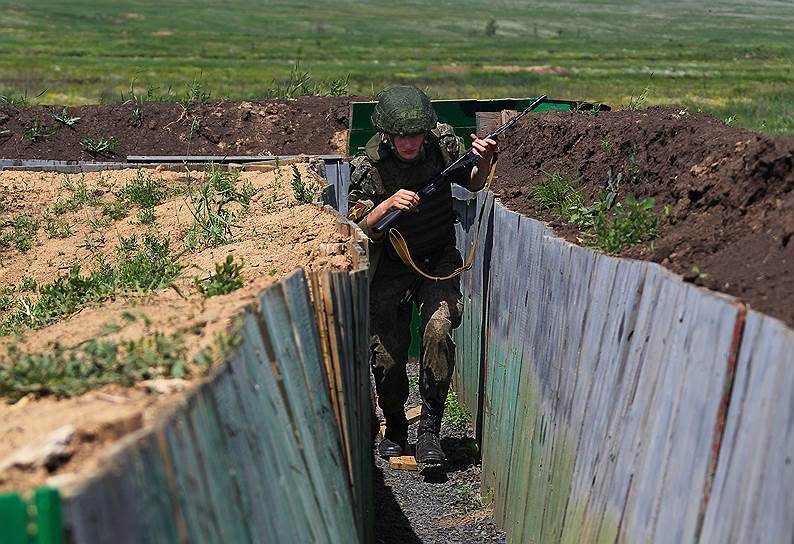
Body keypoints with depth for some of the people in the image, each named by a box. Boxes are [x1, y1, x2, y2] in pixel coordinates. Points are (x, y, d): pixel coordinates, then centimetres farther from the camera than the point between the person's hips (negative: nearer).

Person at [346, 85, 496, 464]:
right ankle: (394, 429, 26)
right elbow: (358, 231, -18)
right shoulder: (369, 167, -18)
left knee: (437, 330, -25)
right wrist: (387, 205, -36)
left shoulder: (442, 142, -12)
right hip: (391, 268, 0)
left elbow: (473, 184, 5)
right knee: (387, 355, -3)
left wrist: (484, 161, -16)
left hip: (438, 260, 1)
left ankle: (429, 426, -11)